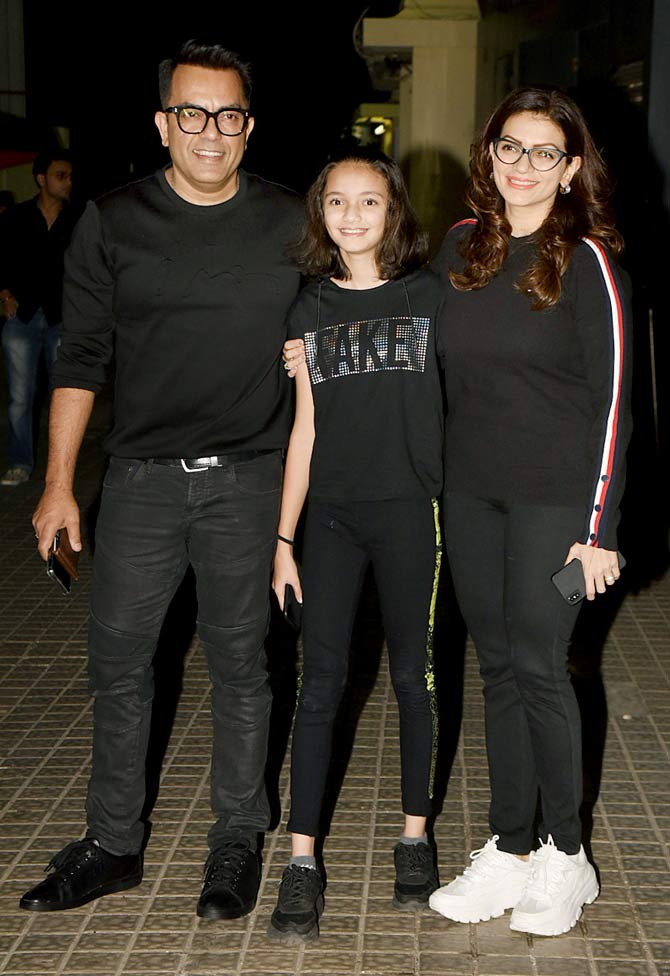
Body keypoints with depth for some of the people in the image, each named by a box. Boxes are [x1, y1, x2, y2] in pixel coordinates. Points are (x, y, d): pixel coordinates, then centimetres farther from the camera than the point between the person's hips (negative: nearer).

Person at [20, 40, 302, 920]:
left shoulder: (290, 225, 2)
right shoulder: (114, 223, 1)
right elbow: (81, 357, 5)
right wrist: (59, 484, 2)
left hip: (248, 481, -1)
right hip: (143, 476, 1)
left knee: (239, 664, 8)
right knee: (118, 663, 6)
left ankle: (238, 839, 24)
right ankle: (113, 845, 22)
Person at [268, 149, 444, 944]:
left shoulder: (430, 297, 1)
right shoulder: (310, 310, 7)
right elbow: (306, 427, 8)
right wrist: (283, 538, 4)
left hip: (410, 512, -1)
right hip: (332, 515, 2)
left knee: (412, 678, 8)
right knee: (320, 683, 0)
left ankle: (414, 836, 25)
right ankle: (302, 863, 7)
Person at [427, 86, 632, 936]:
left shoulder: (585, 260, -8)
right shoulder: (460, 247, 8)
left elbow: (611, 397, -9)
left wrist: (598, 525, -12)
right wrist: (434, 476, 12)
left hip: (553, 494, -5)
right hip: (469, 490, 5)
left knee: (537, 666, -2)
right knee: (497, 667, 9)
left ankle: (564, 856, 16)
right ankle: (509, 853, 20)